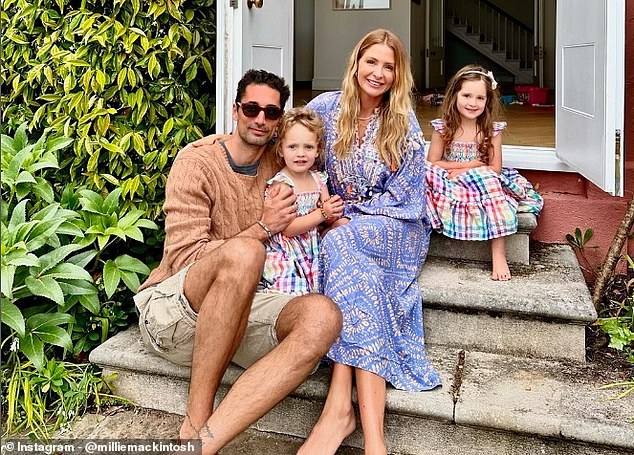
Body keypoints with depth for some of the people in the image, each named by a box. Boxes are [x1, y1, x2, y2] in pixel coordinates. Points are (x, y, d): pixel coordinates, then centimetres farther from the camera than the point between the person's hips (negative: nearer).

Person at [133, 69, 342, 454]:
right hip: (172, 308, -4)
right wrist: (262, 228, -11)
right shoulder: (197, 161, -4)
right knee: (242, 252, -39)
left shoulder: (279, 165, 12)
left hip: (236, 313, 5)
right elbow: (184, 258, -10)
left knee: (323, 316, -29)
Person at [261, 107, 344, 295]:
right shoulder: (280, 183, -11)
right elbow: (287, 228, -17)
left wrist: (333, 214, -8)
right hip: (286, 258, -6)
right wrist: (322, 213, -20)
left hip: (312, 250, 6)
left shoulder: (318, 179, 9)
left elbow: (326, 220, 16)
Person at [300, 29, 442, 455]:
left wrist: (349, 219, -14)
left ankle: (341, 406, -40)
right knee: (361, 273, -34)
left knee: (344, 245, -36)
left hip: (397, 227, -2)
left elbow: (403, 196, -5)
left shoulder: (404, 123, -2)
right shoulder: (328, 106, 4)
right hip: (344, 223, 2)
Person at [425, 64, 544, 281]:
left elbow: (495, 168, -2)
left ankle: (499, 256, -34)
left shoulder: (492, 130, 0)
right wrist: (468, 165, -9)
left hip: (484, 184, 0)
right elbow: (432, 163, -3)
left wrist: (461, 172, -13)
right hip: (450, 186, 0)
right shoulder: (442, 127, 0)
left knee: (491, 181, -34)